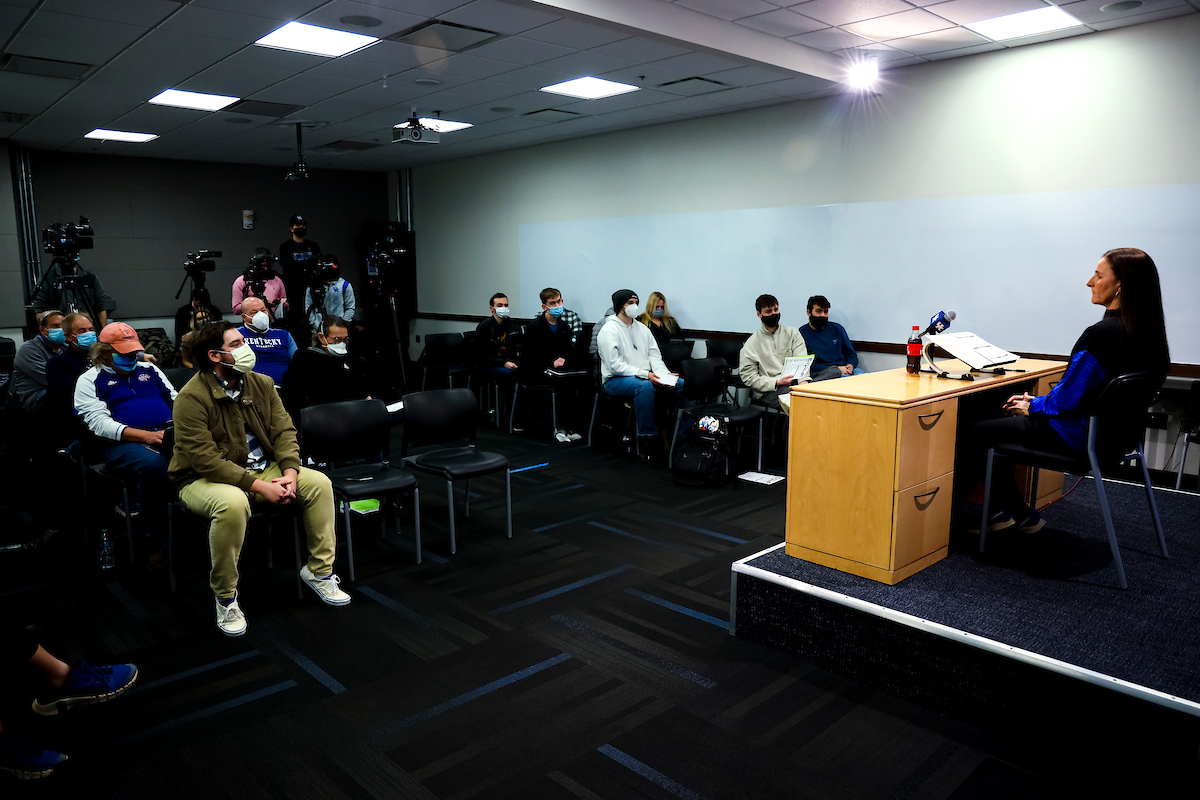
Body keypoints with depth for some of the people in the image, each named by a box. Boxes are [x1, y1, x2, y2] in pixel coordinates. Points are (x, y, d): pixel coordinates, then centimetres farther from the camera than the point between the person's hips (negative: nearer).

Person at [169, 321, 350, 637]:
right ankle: (225, 597, -18)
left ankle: (319, 570, 3)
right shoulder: (192, 397, -18)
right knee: (232, 503, -39)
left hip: (262, 469, 7)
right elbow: (205, 459, -23)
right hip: (204, 479, -6)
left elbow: (284, 431, 2)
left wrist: (289, 473, -16)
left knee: (319, 483, -11)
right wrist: (258, 486, -26)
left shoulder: (261, 384, 3)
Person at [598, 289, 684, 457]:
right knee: (645, 386, -39)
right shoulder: (609, 330, -8)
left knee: (682, 384, -8)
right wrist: (644, 374, -23)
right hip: (615, 380, -7)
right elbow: (615, 365, -18)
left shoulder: (642, 328, 15)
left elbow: (654, 356, 11)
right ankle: (647, 438, -31)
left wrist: (665, 374, -10)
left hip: (645, 377, 8)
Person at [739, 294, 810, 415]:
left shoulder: (792, 333, 15)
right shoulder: (751, 344, 8)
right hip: (767, 391, -3)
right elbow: (748, 378, 1)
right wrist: (777, 382, -13)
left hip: (794, 384, 3)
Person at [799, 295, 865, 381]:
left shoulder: (837, 329, 19)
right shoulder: (802, 333, 2)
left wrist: (850, 365, -5)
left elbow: (851, 354, 21)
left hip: (844, 370, 4)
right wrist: (837, 369, -14)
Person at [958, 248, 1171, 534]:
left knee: (978, 433, 4)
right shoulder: (1145, 331, 3)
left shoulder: (1103, 334, -27)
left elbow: (1067, 401, -23)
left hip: (1077, 436, -9)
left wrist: (1032, 407, -3)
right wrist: (1037, 401, 12)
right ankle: (1016, 513, 22)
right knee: (999, 421, 20)